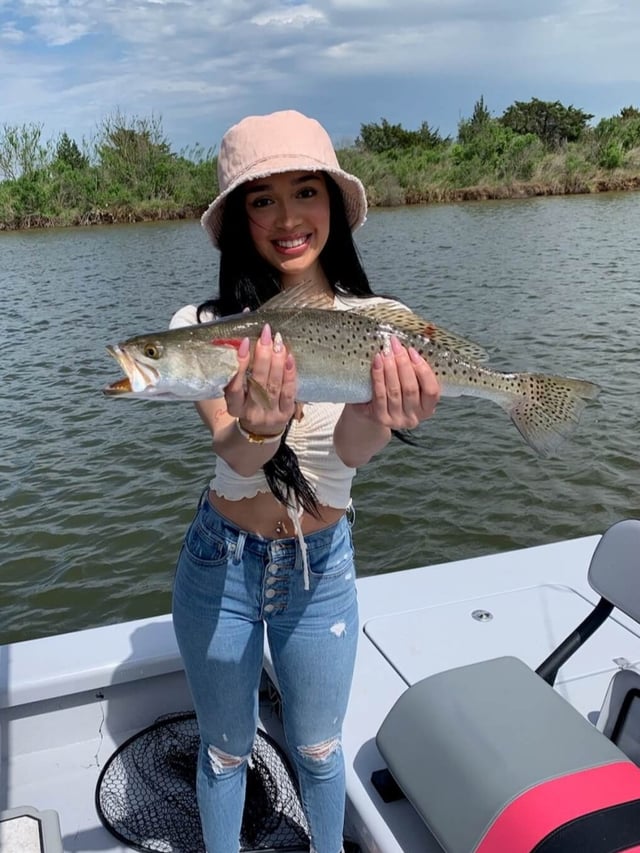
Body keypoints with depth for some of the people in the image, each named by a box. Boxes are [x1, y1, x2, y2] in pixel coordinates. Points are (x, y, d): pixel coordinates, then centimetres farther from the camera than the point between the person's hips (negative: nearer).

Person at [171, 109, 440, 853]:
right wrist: (255, 431, -53)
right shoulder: (205, 325, -15)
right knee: (225, 748, 20)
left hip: (321, 566, 1)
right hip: (222, 562, 0)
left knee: (317, 749, 21)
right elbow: (231, 454, -28)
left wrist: (381, 418, -53)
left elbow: (351, 448, -29)